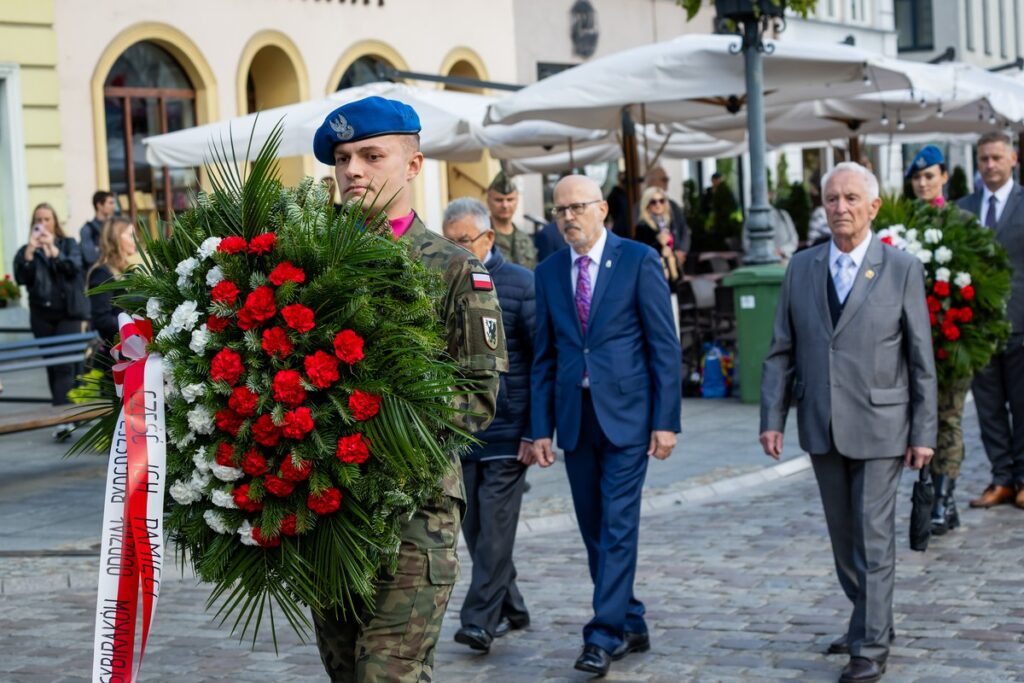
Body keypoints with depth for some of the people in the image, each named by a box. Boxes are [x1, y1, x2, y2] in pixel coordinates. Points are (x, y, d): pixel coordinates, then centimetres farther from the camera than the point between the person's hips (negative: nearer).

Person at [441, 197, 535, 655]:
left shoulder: (520, 284, -5)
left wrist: (536, 431, -10)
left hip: (506, 430, -5)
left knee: (494, 525, -5)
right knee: (473, 526, 10)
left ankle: (481, 620, 0)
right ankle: (510, 608, 24)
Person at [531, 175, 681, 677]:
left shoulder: (639, 260, -3)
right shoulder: (548, 273, 9)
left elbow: (664, 345, -5)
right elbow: (543, 357, 11)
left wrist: (666, 420, -10)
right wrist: (541, 428, 6)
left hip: (626, 414, -5)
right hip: (574, 417, 5)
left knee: (618, 525, -8)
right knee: (593, 530, 9)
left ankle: (604, 636, -5)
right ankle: (630, 626, 22)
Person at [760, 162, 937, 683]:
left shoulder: (902, 269, -4)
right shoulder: (802, 268, 5)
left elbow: (921, 359, -3)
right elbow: (781, 350, 7)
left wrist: (923, 433, -5)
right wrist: (772, 418, -1)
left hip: (879, 427, -4)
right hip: (822, 427, 4)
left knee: (874, 538, -2)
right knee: (843, 538, 13)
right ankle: (869, 621, 31)